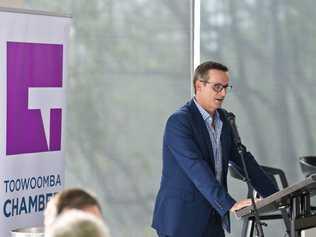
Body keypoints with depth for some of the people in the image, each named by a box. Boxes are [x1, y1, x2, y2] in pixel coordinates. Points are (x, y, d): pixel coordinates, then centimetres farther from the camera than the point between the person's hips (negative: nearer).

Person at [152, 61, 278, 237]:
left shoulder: (222, 118, 11)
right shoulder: (179, 121, -16)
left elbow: (242, 158, 13)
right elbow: (196, 169, -25)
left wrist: (275, 196, 4)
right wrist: (229, 204, -33)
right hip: (182, 221, -7)